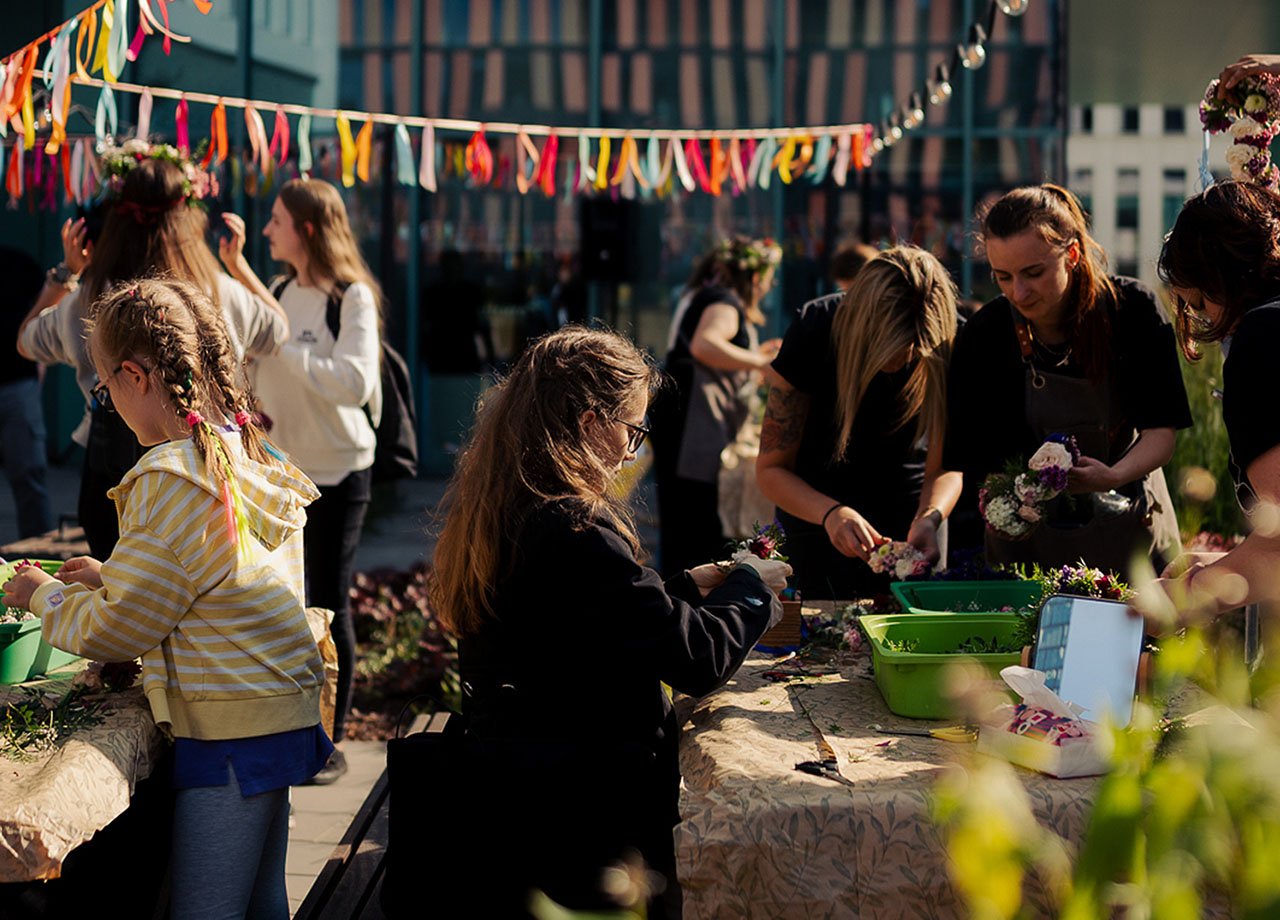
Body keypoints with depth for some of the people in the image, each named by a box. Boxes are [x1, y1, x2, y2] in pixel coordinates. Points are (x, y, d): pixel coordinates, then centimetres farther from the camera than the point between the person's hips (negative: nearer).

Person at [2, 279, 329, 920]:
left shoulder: (172, 481, -19)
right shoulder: (251, 457, 8)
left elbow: (112, 632, -12)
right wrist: (111, 579, 19)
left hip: (230, 733, -9)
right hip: (282, 715, 10)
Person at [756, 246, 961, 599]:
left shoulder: (950, 345, -23)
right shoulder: (814, 332, -28)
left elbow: (945, 467, -15)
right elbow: (770, 469, -22)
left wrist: (929, 518, -37)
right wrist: (831, 513, -41)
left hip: (904, 504, 2)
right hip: (816, 511, -2)